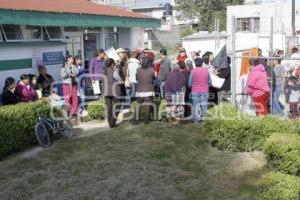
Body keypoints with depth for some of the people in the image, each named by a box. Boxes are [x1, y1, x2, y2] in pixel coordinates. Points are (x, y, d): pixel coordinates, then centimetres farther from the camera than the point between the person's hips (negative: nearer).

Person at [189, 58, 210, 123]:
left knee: (196, 106, 5)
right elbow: (209, 81, 6)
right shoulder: (206, 70, -1)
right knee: (204, 105, 9)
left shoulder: (193, 71, -7)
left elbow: (190, 83, -2)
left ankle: (196, 120, 8)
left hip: (195, 91, -1)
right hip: (204, 91, 2)